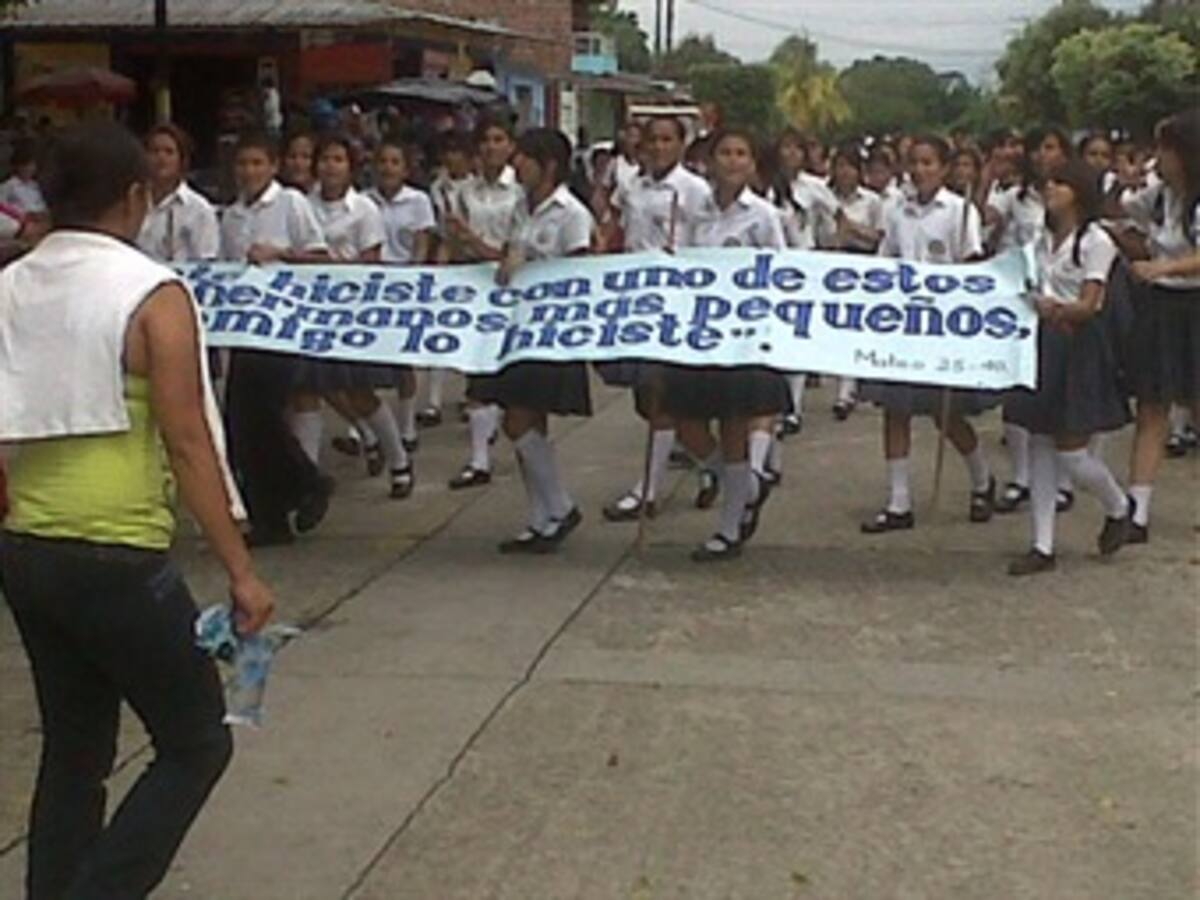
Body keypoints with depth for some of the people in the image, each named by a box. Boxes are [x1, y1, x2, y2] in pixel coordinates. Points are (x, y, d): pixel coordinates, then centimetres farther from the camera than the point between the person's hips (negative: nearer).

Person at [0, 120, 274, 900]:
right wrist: (240, 569, -12)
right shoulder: (152, 294, -12)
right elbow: (187, 443, -16)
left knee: (74, 751, 19)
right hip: (116, 558, -7)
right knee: (197, 743, 8)